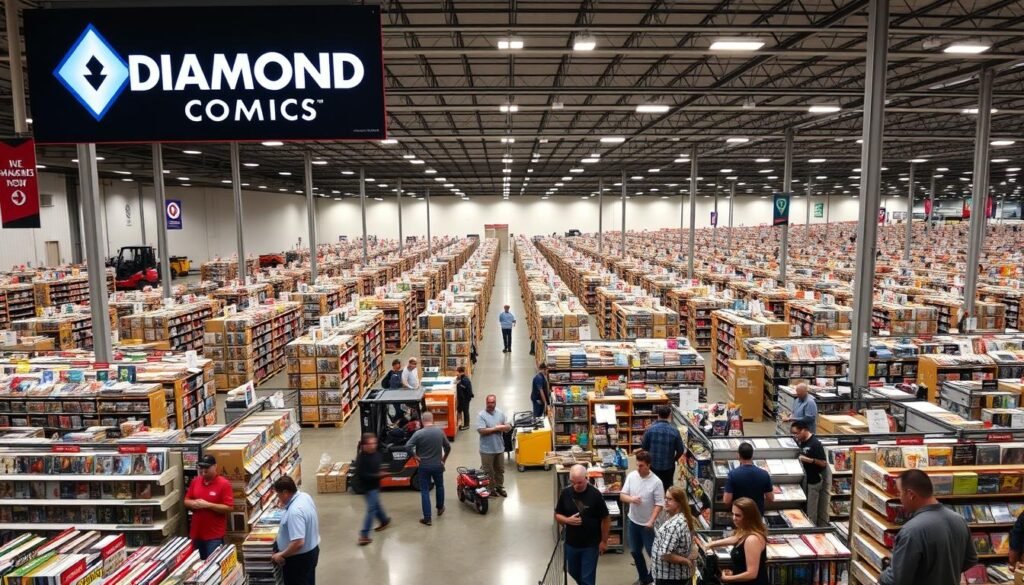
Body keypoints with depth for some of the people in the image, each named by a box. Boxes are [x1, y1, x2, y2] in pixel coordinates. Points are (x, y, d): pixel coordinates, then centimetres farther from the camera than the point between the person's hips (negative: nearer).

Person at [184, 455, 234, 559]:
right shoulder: (195, 481, 5)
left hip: (214, 535, -6)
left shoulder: (224, 484, -13)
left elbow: (229, 508, -17)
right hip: (196, 532, 6)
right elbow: (186, 501, 12)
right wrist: (194, 503, -11)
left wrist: (208, 505, -22)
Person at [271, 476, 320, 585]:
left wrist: (281, 555, -22)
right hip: (311, 550, 9)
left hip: (299, 557, -9)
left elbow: (298, 543, -36)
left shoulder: (294, 511, -34)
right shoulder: (304, 496, -4)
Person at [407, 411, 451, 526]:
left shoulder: (418, 433, -14)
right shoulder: (440, 431, -4)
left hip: (424, 466, -3)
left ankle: (427, 518, 5)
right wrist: (444, 459, 17)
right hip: (437, 465, 3)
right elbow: (448, 447, 4)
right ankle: (440, 508, 41)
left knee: (425, 491, 5)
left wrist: (416, 456, -6)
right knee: (439, 486, 26)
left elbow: (408, 447, -20)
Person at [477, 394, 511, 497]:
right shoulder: (481, 415, -13)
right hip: (487, 449, -5)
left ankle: (499, 487, 33)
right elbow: (481, 430, -22)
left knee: (500, 470, 18)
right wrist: (496, 428, -16)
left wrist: (500, 427, -17)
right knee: (488, 471, 8)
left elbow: (509, 427, 4)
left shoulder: (500, 413, 3)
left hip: (499, 448, 5)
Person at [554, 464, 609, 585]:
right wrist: (567, 520, -19)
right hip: (571, 543, 4)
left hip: (591, 544, -4)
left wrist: (604, 541, -7)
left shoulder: (595, 494, -18)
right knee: (573, 572, 21)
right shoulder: (565, 493, -8)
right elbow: (557, 515, 1)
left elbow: (605, 519, -9)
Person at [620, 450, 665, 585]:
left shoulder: (656, 482, -19)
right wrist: (631, 499, -24)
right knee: (635, 551, 17)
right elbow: (622, 496, -3)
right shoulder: (631, 476, -7)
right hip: (633, 521, 5)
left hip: (648, 524, -5)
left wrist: (651, 521, -25)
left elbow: (659, 504, -16)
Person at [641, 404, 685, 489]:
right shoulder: (674, 431, -14)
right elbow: (681, 450, -7)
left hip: (653, 465, 0)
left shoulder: (650, 429, -14)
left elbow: (643, 447, -6)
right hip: (668, 466, 0)